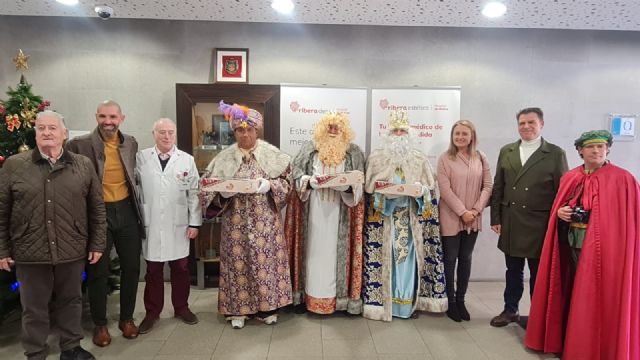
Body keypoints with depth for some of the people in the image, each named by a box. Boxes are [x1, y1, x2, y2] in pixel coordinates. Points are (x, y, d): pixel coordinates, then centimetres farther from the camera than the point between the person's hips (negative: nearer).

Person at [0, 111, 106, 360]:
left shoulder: (83, 166, 2)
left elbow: (97, 209, 4)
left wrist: (97, 244, 2)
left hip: (72, 251, 1)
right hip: (30, 253, -1)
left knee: (70, 302, 16)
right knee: (34, 308, 12)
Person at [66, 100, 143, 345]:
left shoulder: (131, 143, 4)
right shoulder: (79, 144, -9)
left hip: (126, 211, 4)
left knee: (131, 268, 11)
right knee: (98, 272, 8)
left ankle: (127, 318, 29)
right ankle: (100, 324, 26)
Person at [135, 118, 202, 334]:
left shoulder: (187, 160, 2)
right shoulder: (141, 158, 2)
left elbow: (194, 193, 1)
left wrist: (194, 223, -1)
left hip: (179, 225, 0)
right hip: (151, 225, 0)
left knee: (181, 268, 10)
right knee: (153, 270, 9)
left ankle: (181, 307, 28)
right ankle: (152, 312, 25)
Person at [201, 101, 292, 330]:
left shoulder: (272, 153, 0)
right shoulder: (225, 157, 3)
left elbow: (286, 180, 1)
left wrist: (269, 185, -17)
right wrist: (223, 192, -16)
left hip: (265, 219, -1)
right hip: (236, 221, 1)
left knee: (266, 259, 4)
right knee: (238, 261, 5)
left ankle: (267, 307, 19)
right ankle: (237, 310, 19)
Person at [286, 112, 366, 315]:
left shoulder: (354, 152, 6)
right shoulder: (310, 148, 7)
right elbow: (296, 173, 3)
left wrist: (347, 186, -19)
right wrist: (310, 181, -16)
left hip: (340, 212, 0)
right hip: (314, 210, 0)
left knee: (337, 250, 1)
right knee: (314, 250, 2)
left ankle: (340, 295, 10)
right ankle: (311, 295, 11)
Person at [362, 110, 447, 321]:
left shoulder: (419, 159, 9)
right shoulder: (377, 158, 5)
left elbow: (430, 187, 7)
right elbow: (369, 186, 1)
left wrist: (420, 190, -14)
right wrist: (383, 190, -18)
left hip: (411, 218, 2)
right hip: (384, 217, -1)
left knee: (409, 257, 2)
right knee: (385, 258, -2)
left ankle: (408, 302, 13)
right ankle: (383, 302, 8)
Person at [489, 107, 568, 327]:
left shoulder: (556, 154, -3)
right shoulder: (506, 151, 7)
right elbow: (497, 188, 7)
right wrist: (496, 218, 3)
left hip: (540, 225, -3)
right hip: (511, 224, 3)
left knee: (538, 274, 10)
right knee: (513, 271, 16)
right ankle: (510, 310, 31)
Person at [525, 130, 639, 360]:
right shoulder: (570, 178, 8)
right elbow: (558, 206, 17)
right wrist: (560, 212, -6)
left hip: (605, 246, -5)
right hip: (570, 243, 5)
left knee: (596, 297, 2)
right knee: (570, 292, 13)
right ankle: (566, 340, 29)